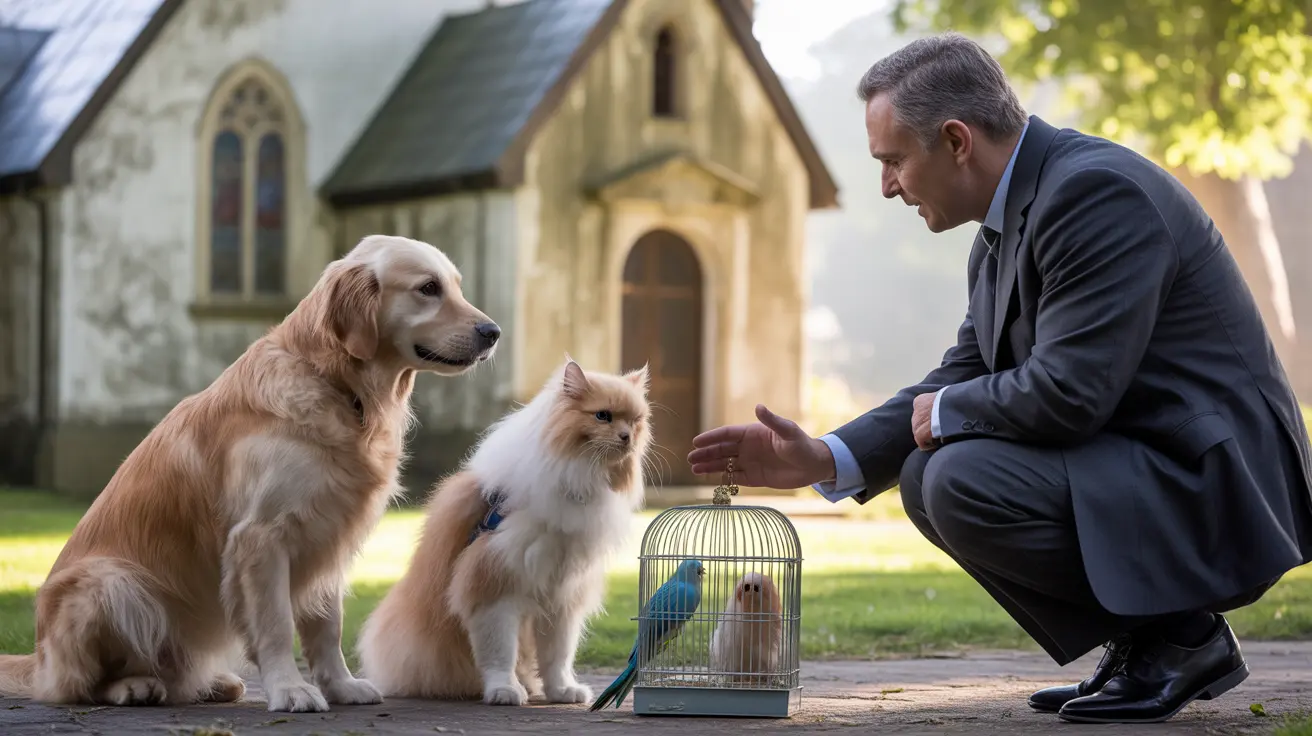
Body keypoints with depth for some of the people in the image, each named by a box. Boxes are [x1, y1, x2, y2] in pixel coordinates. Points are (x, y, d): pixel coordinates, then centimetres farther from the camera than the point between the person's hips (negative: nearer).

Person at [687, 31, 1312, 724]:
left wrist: (944, 412, -8)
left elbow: (1068, 393, -27)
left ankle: (1181, 634, -6)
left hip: (1209, 483, -10)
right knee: (927, 478, 9)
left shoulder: (1097, 191, -21)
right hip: (1128, 459, 10)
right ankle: (1138, 639, 10)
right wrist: (825, 460, 3)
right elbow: (962, 376, 14)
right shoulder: (1003, 231, 11)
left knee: (965, 481, -23)